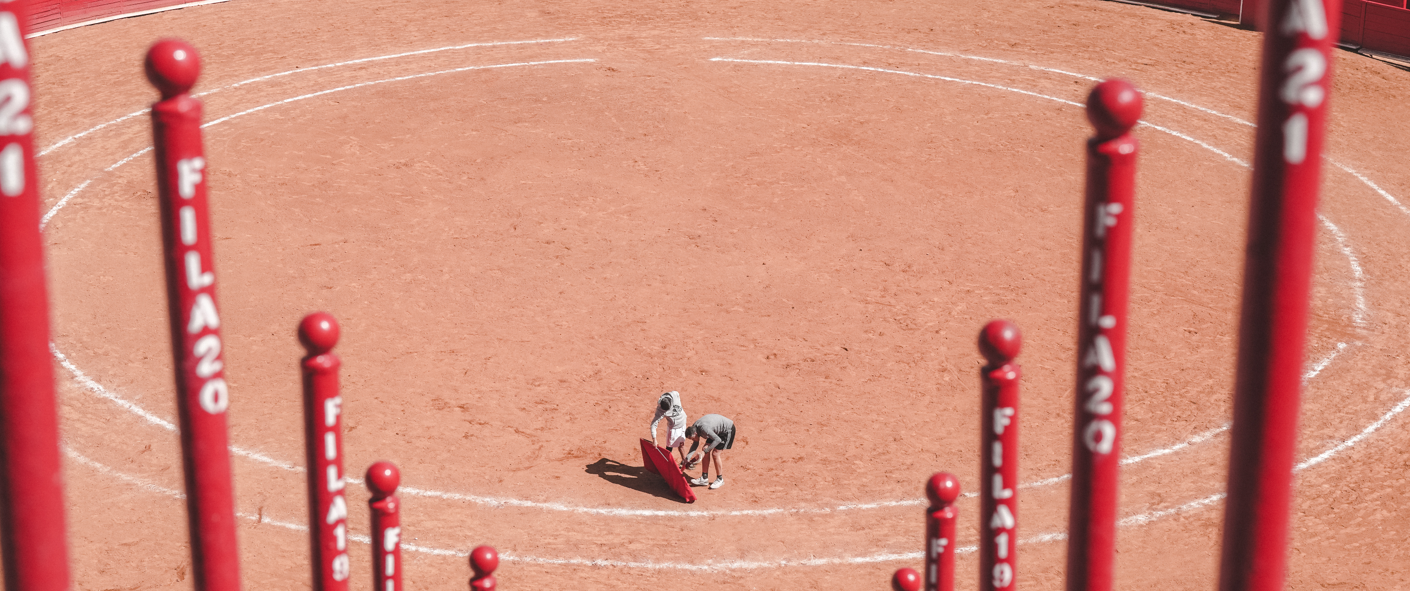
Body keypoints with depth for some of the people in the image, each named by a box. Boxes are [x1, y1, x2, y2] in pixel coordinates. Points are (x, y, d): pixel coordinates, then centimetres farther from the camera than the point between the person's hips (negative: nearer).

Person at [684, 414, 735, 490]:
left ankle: (720, 480, 3)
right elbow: (695, 443, 7)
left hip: (727, 429, -9)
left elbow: (718, 440, -35)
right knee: (706, 452, 2)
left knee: (715, 453, -13)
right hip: (717, 431, 9)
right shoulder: (694, 427, -6)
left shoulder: (703, 428, -35)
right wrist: (689, 455, -6)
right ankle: (704, 478, 8)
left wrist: (705, 451, -34)